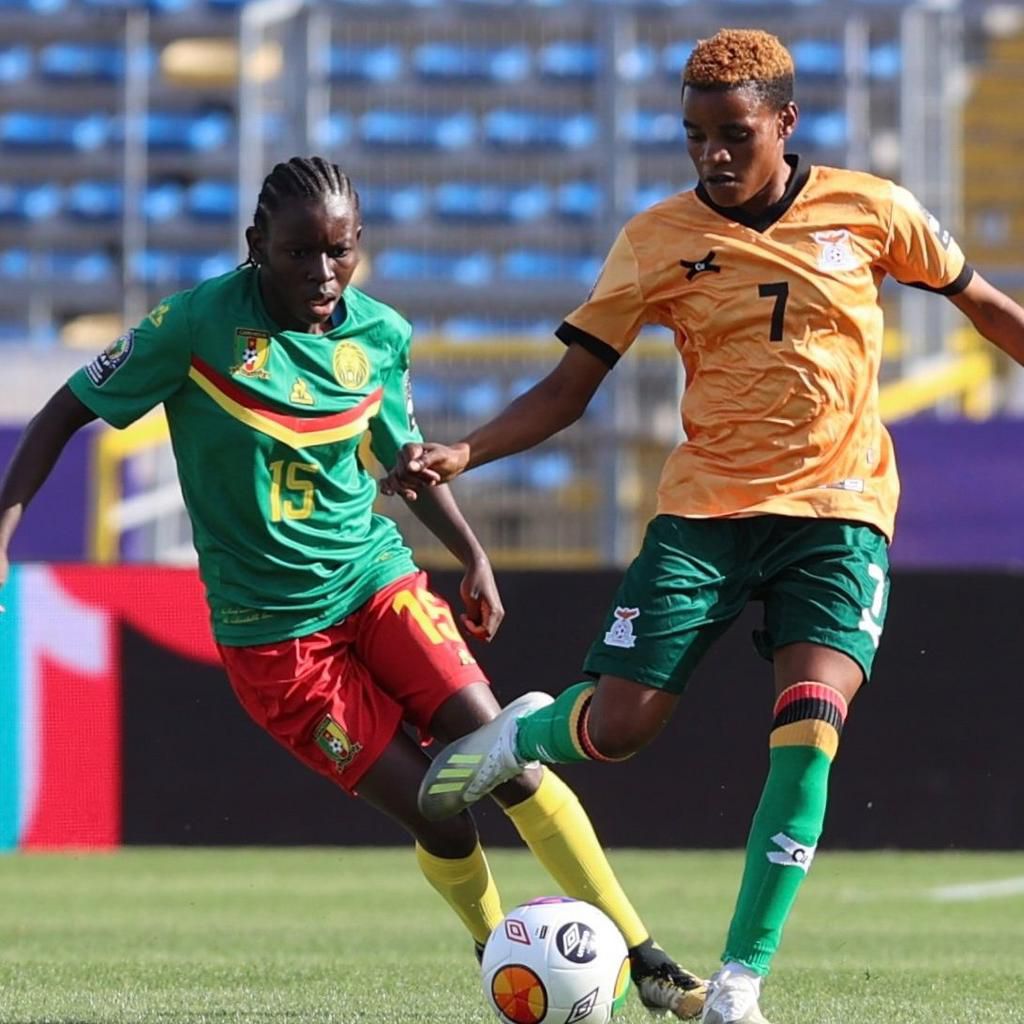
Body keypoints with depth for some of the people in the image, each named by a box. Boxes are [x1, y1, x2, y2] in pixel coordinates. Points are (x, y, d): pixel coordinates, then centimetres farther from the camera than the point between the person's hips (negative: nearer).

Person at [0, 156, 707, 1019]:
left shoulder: (381, 335, 0)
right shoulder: (199, 324, -14)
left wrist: (474, 556, 12)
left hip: (377, 580, 3)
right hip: (270, 628, -3)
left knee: (504, 755, -15)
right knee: (440, 822, -11)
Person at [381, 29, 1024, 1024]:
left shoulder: (867, 211, 0)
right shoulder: (656, 240, -1)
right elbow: (568, 388, 1)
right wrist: (462, 454, -13)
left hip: (838, 511, 0)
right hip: (704, 505, 1)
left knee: (808, 729, -21)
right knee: (617, 725, -9)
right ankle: (520, 734, 30)